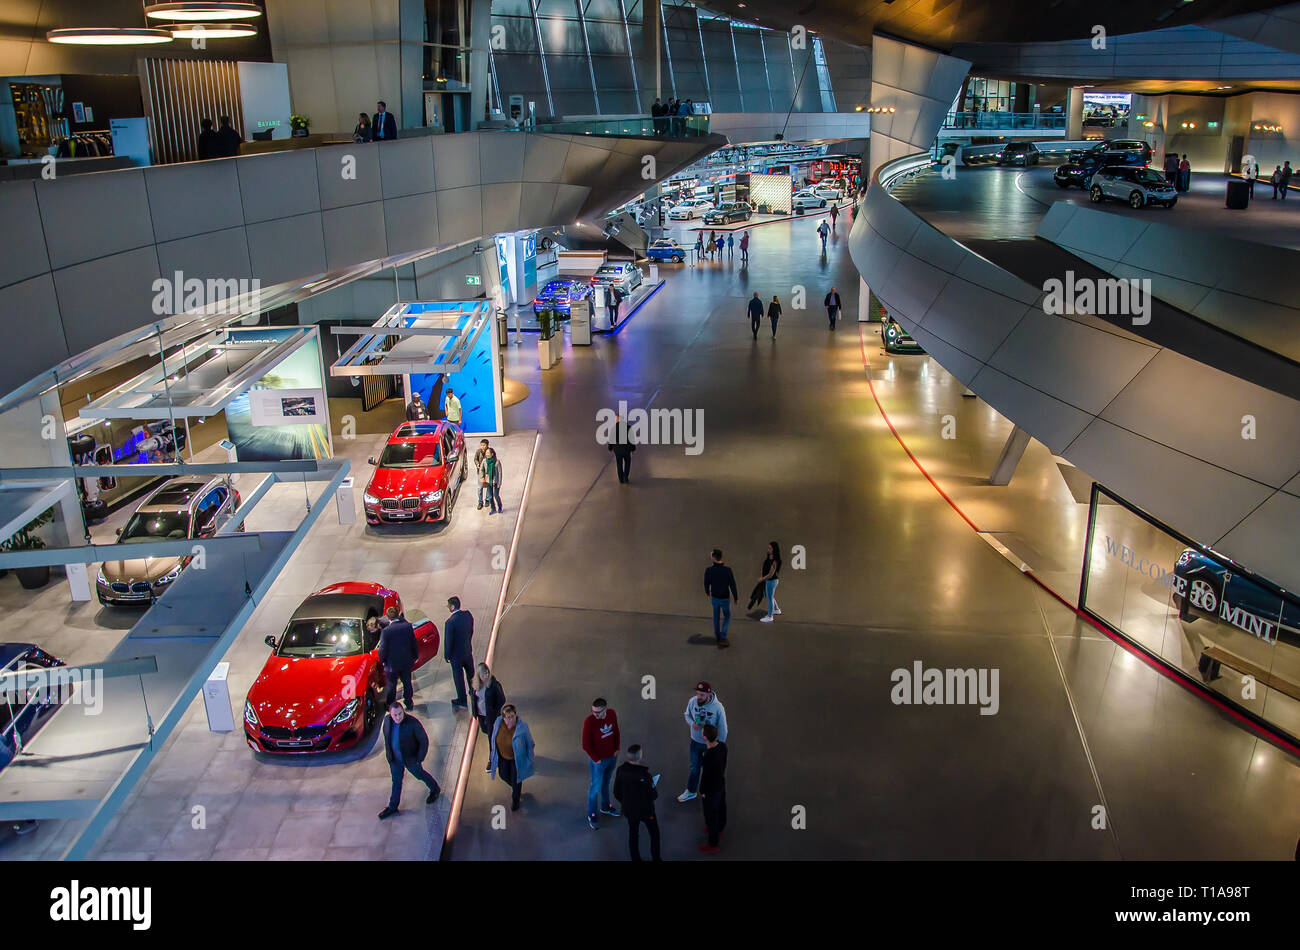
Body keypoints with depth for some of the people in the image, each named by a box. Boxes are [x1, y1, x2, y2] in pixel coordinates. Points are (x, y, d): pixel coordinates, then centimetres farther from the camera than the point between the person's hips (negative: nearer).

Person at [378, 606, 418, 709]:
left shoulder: (386, 631, -21)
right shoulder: (408, 626, -11)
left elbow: (383, 649, -14)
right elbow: (414, 644, -1)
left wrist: (382, 660, 5)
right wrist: (415, 657, 14)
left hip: (392, 664, -3)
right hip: (406, 662, 3)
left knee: (391, 686, 15)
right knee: (407, 683, 20)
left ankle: (391, 707, 26)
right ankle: (409, 703, 32)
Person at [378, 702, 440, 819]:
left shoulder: (413, 722, -30)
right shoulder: (387, 721, -15)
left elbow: (424, 740, -19)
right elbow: (386, 737, 6)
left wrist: (420, 759, -15)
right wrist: (388, 753, 11)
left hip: (410, 758, -4)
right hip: (395, 759, 4)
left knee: (420, 774, 20)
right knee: (396, 781, 19)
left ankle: (435, 789, 48)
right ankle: (392, 807, 37)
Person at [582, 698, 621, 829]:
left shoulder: (612, 714, -11)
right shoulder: (589, 722, -27)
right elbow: (586, 745, -20)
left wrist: (617, 748, 5)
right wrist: (596, 759, -13)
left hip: (612, 757, 5)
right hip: (598, 761, -5)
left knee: (606, 783, 24)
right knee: (595, 787, 9)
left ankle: (606, 807, 45)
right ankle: (591, 815, 26)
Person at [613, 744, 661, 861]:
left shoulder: (620, 770, -17)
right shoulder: (644, 774, -32)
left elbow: (617, 793, -4)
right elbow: (653, 795, -22)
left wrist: (625, 803, 13)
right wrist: (654, 788, -1)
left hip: (629, 810, 4)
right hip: (645, 810, -4)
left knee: (633, 835, 22)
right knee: (654, 834, 20)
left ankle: (635, 858, 36)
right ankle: (655, 858, 33)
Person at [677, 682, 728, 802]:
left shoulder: (717, 707, -29)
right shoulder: (692, 701, -19)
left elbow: (722, 728, -16)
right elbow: (687, 715, 2)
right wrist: (692, 724, -20)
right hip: (695, 741, 3)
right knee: (694, 767, 21)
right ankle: (690, 792, 41)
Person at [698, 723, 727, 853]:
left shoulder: (708, 759, -42)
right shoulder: (723, 745, -20)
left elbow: (705, 778, -26)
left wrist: (702, 792, -8)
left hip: (711, 790, -7)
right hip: (721, 784, 7)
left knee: (711, 815, 15)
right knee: (721, 809, 29)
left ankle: (713, 845, 35)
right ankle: (719, 830, 57)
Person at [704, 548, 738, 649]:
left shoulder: (708, 570, -17)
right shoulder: (727, 570, -23)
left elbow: (706, 584, -2)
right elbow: (732, 585, -16)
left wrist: (708, 593, 21)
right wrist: (736, 598, 0)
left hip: (714, 598, 2)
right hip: (725, 599, -2)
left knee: (716, 617, 23)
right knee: (727, 617, 17)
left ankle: (717, 637, 35)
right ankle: (722, 638, 7)